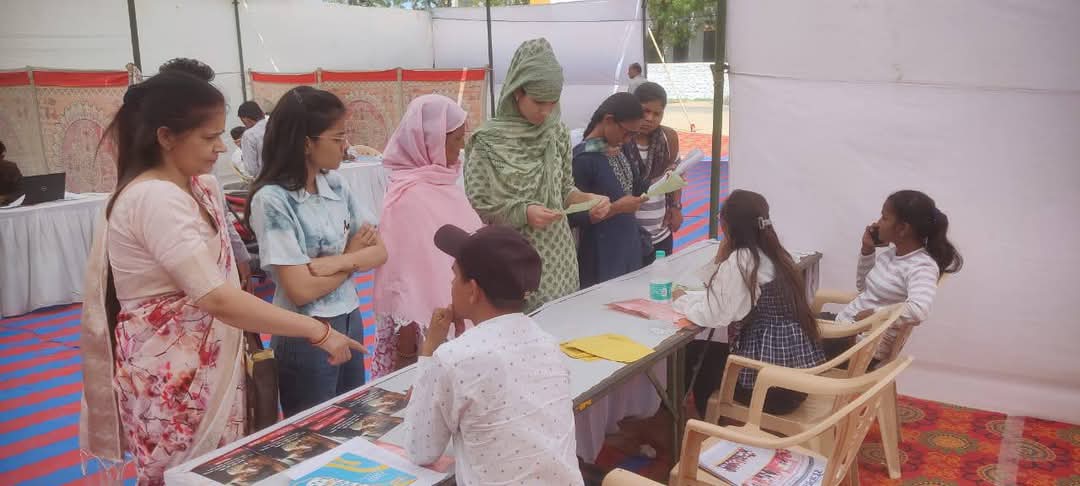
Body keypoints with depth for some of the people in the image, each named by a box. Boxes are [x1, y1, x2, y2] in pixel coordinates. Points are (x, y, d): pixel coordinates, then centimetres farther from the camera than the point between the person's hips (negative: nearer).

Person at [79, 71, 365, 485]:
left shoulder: (199, 187, 6)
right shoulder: (155, 198, -23)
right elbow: (217, 298, -29)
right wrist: (318, 331, -27)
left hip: (209, 362, 8)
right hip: (171, 376, -8)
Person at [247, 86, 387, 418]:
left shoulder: (335, 184, 1)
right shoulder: (273, 199, -18)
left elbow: (380, 251, 2)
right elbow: (301, 289, -21)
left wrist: (339, 261, -17)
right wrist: (354, 253, -8)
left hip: (350, 321, 6)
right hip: (306, 337, -6)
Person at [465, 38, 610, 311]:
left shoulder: (557, 133, 4)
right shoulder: (488, 142, -10)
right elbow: (476, 209, -9)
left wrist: (588, 198, -6)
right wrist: (523, 213, -21)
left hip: (558, 257, 5)